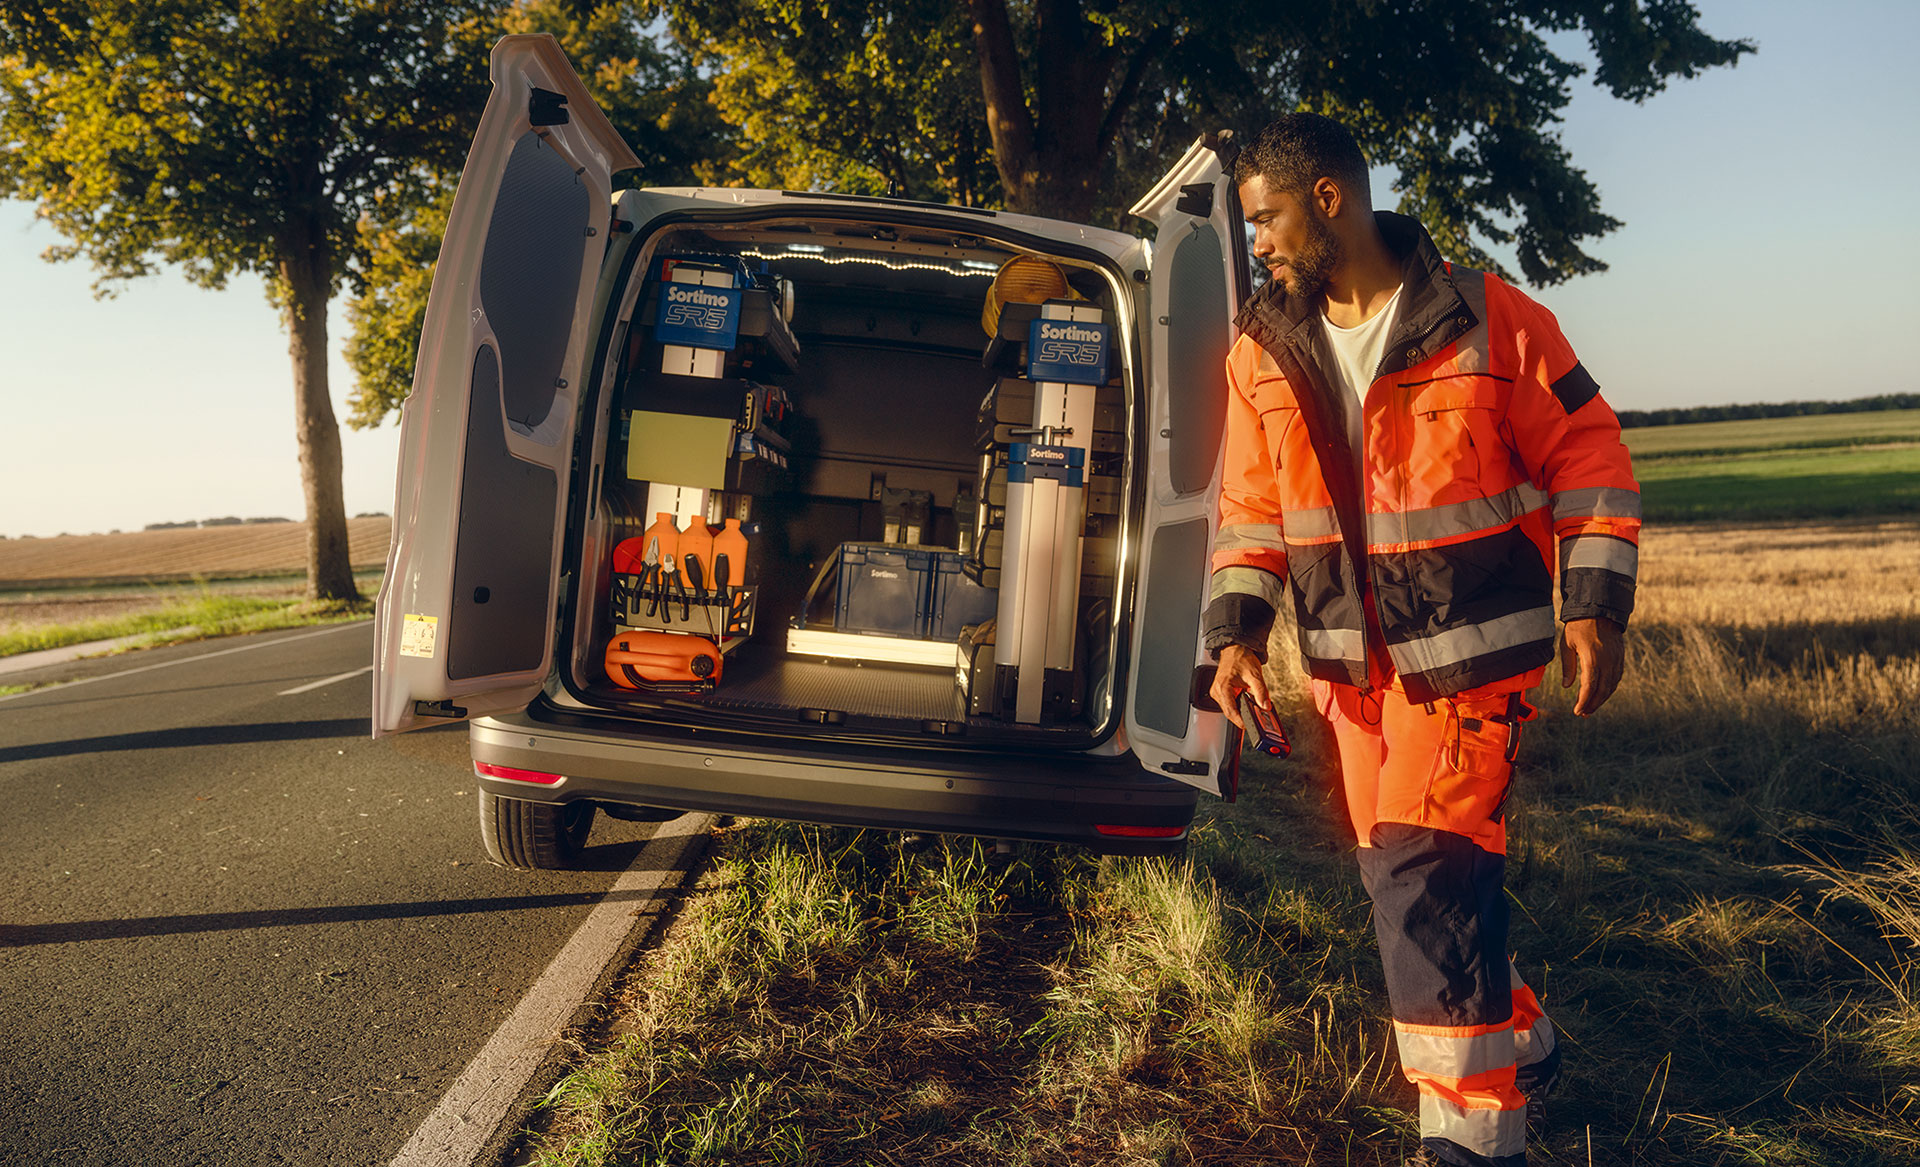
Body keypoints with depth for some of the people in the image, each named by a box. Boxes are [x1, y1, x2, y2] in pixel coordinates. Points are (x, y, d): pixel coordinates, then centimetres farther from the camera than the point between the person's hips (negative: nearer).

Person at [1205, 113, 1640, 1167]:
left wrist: (1594, 609, -7)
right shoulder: (1264, 349, 4)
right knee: (1402, 876, 13)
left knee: (1426, 872, -13)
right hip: (1351, 660, 6)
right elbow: (1251, 504, 10)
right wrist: (1235, 632, 1)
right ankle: (1520, 1048, 37)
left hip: (1469, 649, -5)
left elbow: (1587, 455, -2)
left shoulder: (1487, 320, -9)